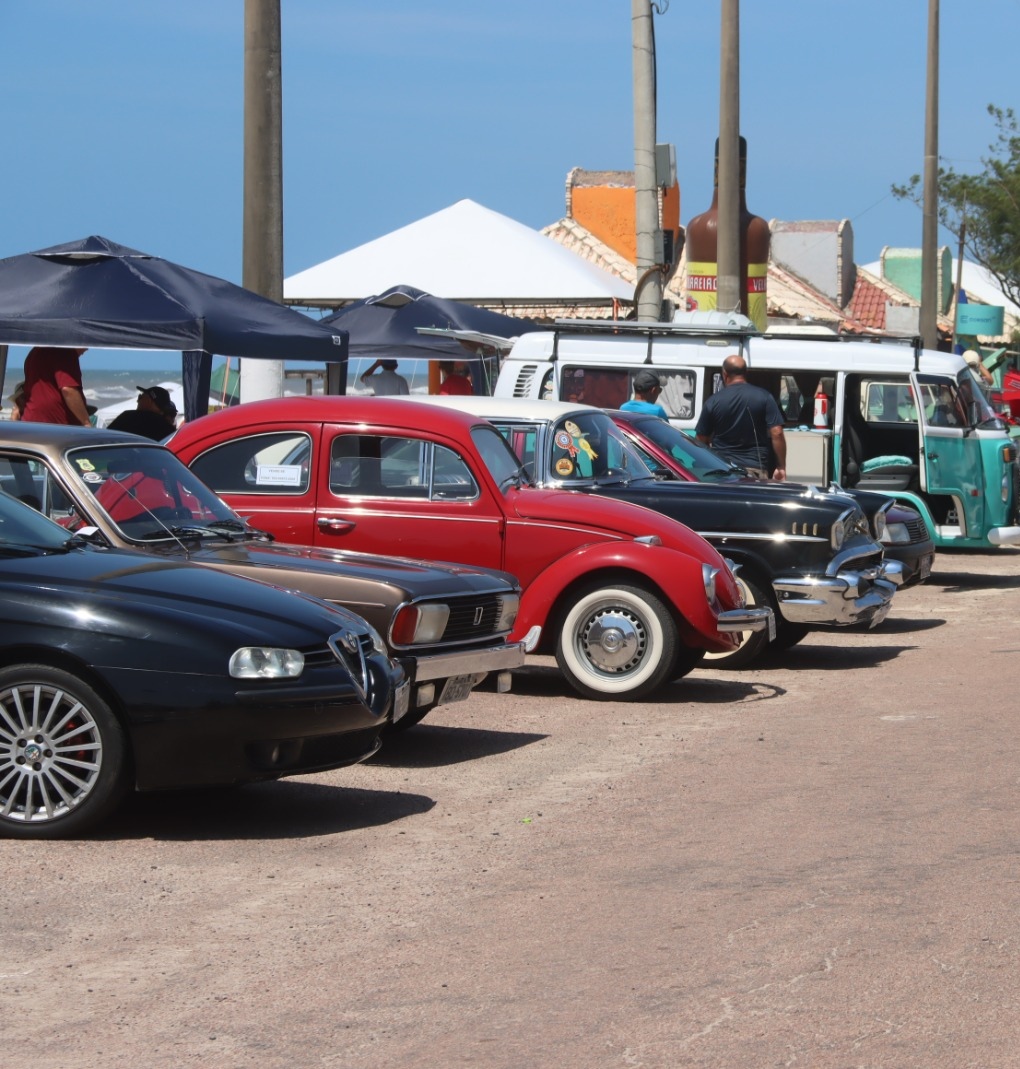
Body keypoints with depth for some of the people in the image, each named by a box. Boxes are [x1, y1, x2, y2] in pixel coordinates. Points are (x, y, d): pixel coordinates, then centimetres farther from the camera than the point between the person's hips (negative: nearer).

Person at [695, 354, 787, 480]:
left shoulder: (713, 402, 0)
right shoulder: (764, 398, -2)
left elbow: (702, 440, 6)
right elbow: (777, 434, -7)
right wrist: (781, 467, -2)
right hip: (755, 468, -1)